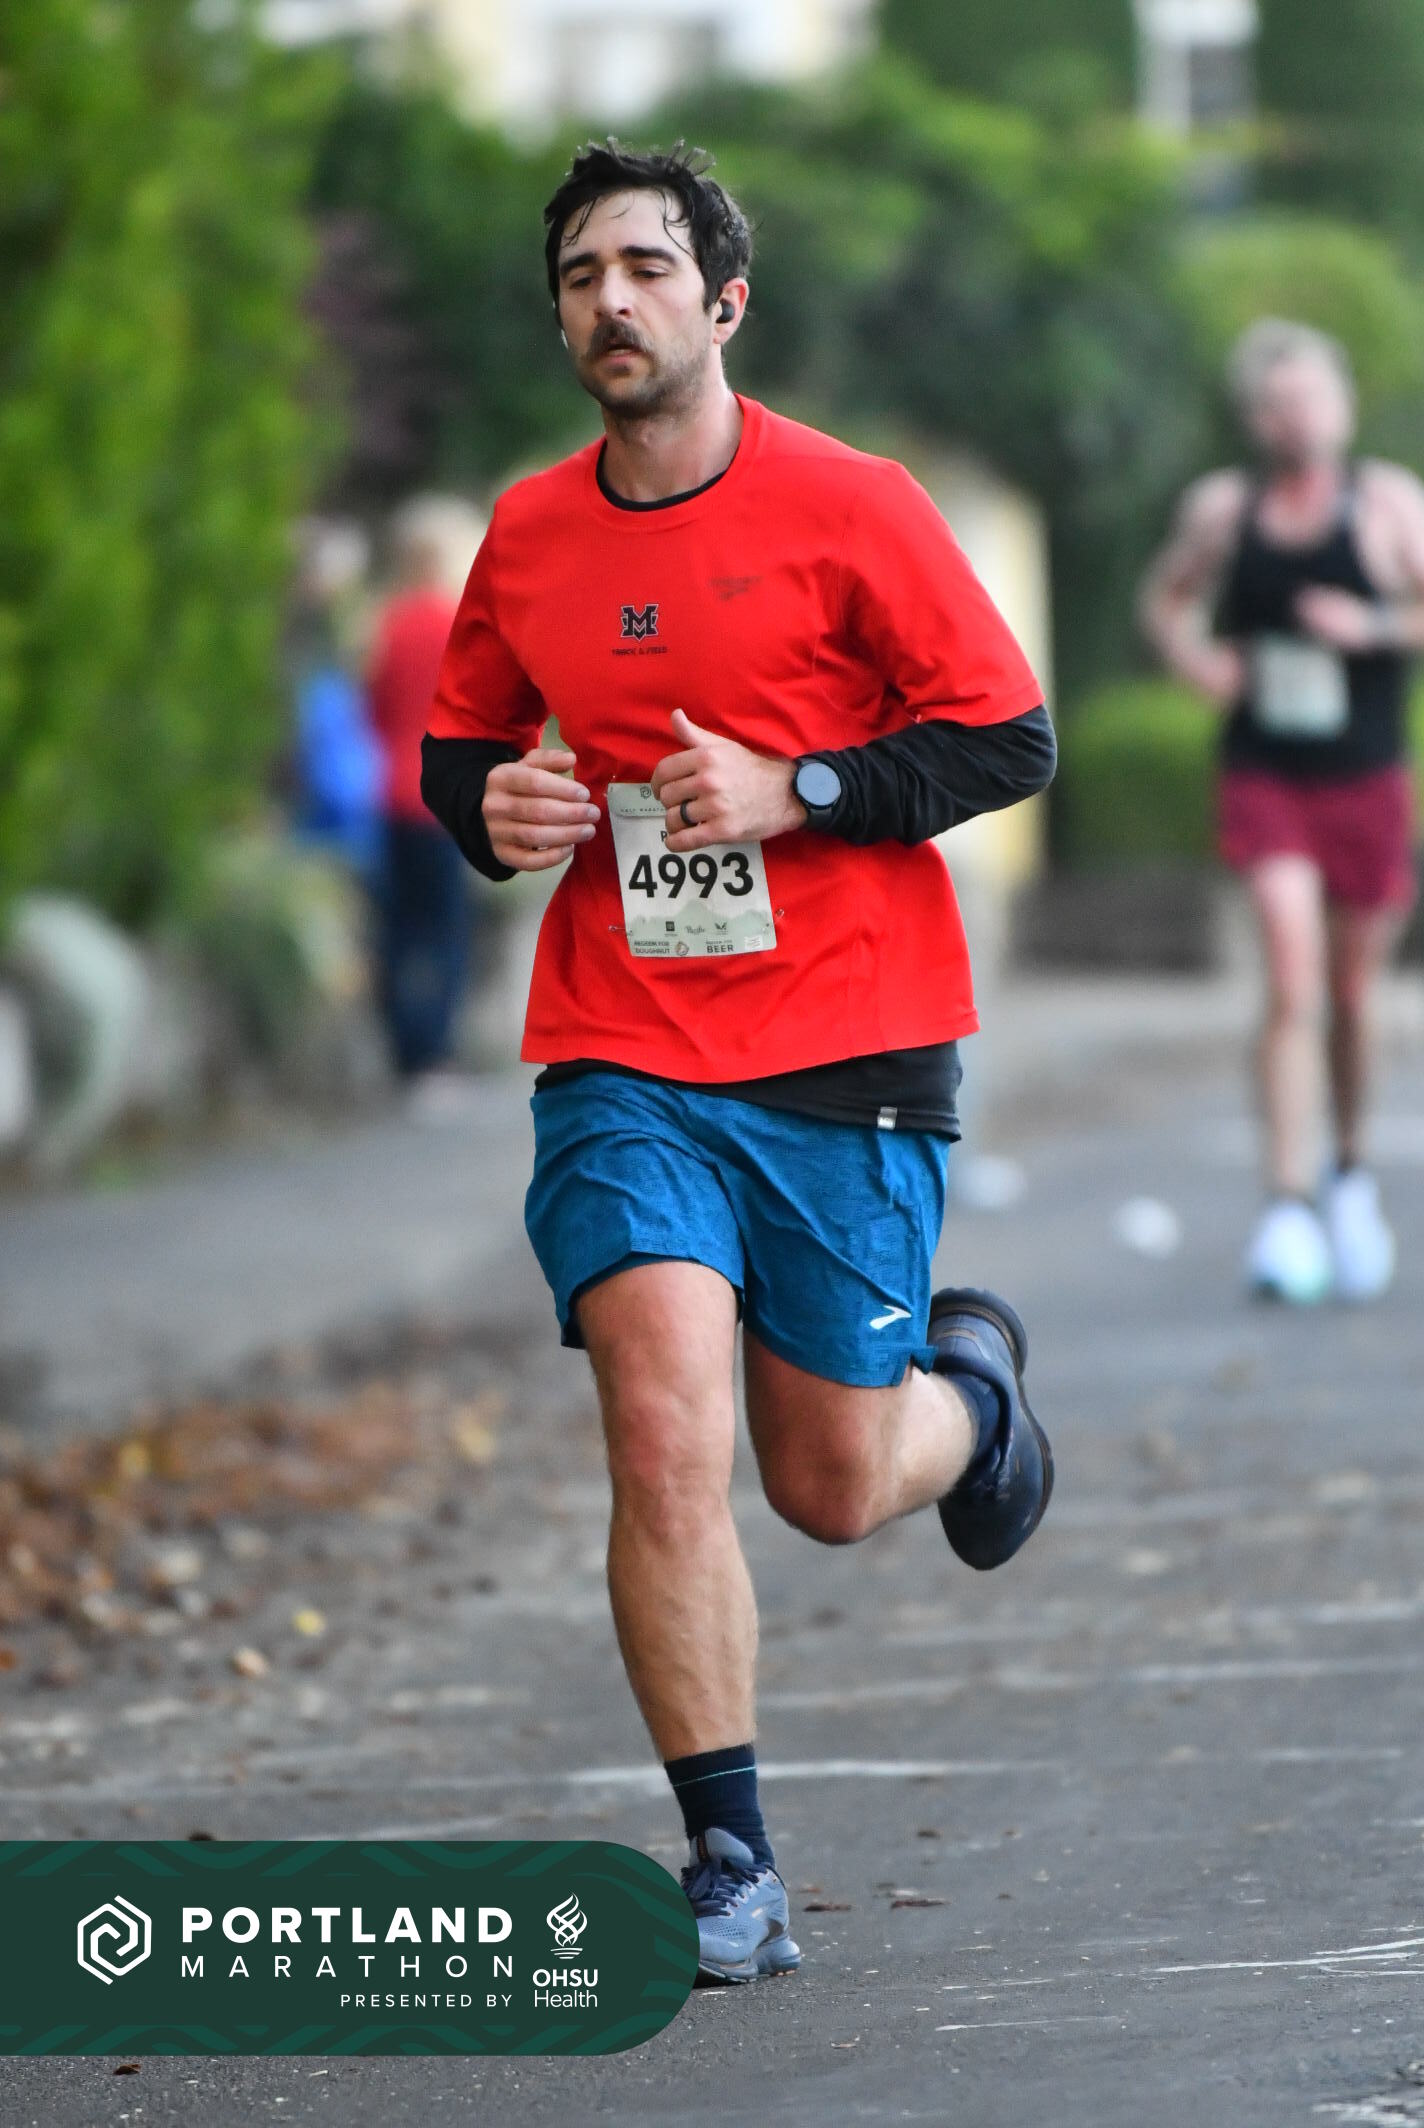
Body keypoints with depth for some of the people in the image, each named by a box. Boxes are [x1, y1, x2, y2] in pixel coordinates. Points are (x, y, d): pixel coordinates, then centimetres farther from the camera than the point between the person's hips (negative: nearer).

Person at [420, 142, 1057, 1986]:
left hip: (848, 1065, -2)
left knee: (833, 1487, 6)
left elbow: (1011, 740, -4)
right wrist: (490, 808, -2)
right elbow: (458, 742, 22)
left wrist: (793, 790, -16)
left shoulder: (849, 507, -5)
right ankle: (730, 1867, -10)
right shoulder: (526, 537, 6)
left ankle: (969, 1382, 43)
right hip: (622, 1059, 2)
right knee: (665, 1430, -17)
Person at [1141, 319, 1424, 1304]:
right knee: (1293, 981, -17)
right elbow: (1166, 595, 20)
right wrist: (1191, 654, 1)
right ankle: (1290, 1205, -19)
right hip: (1263, 777, 0)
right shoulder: (1222, 507, 3)